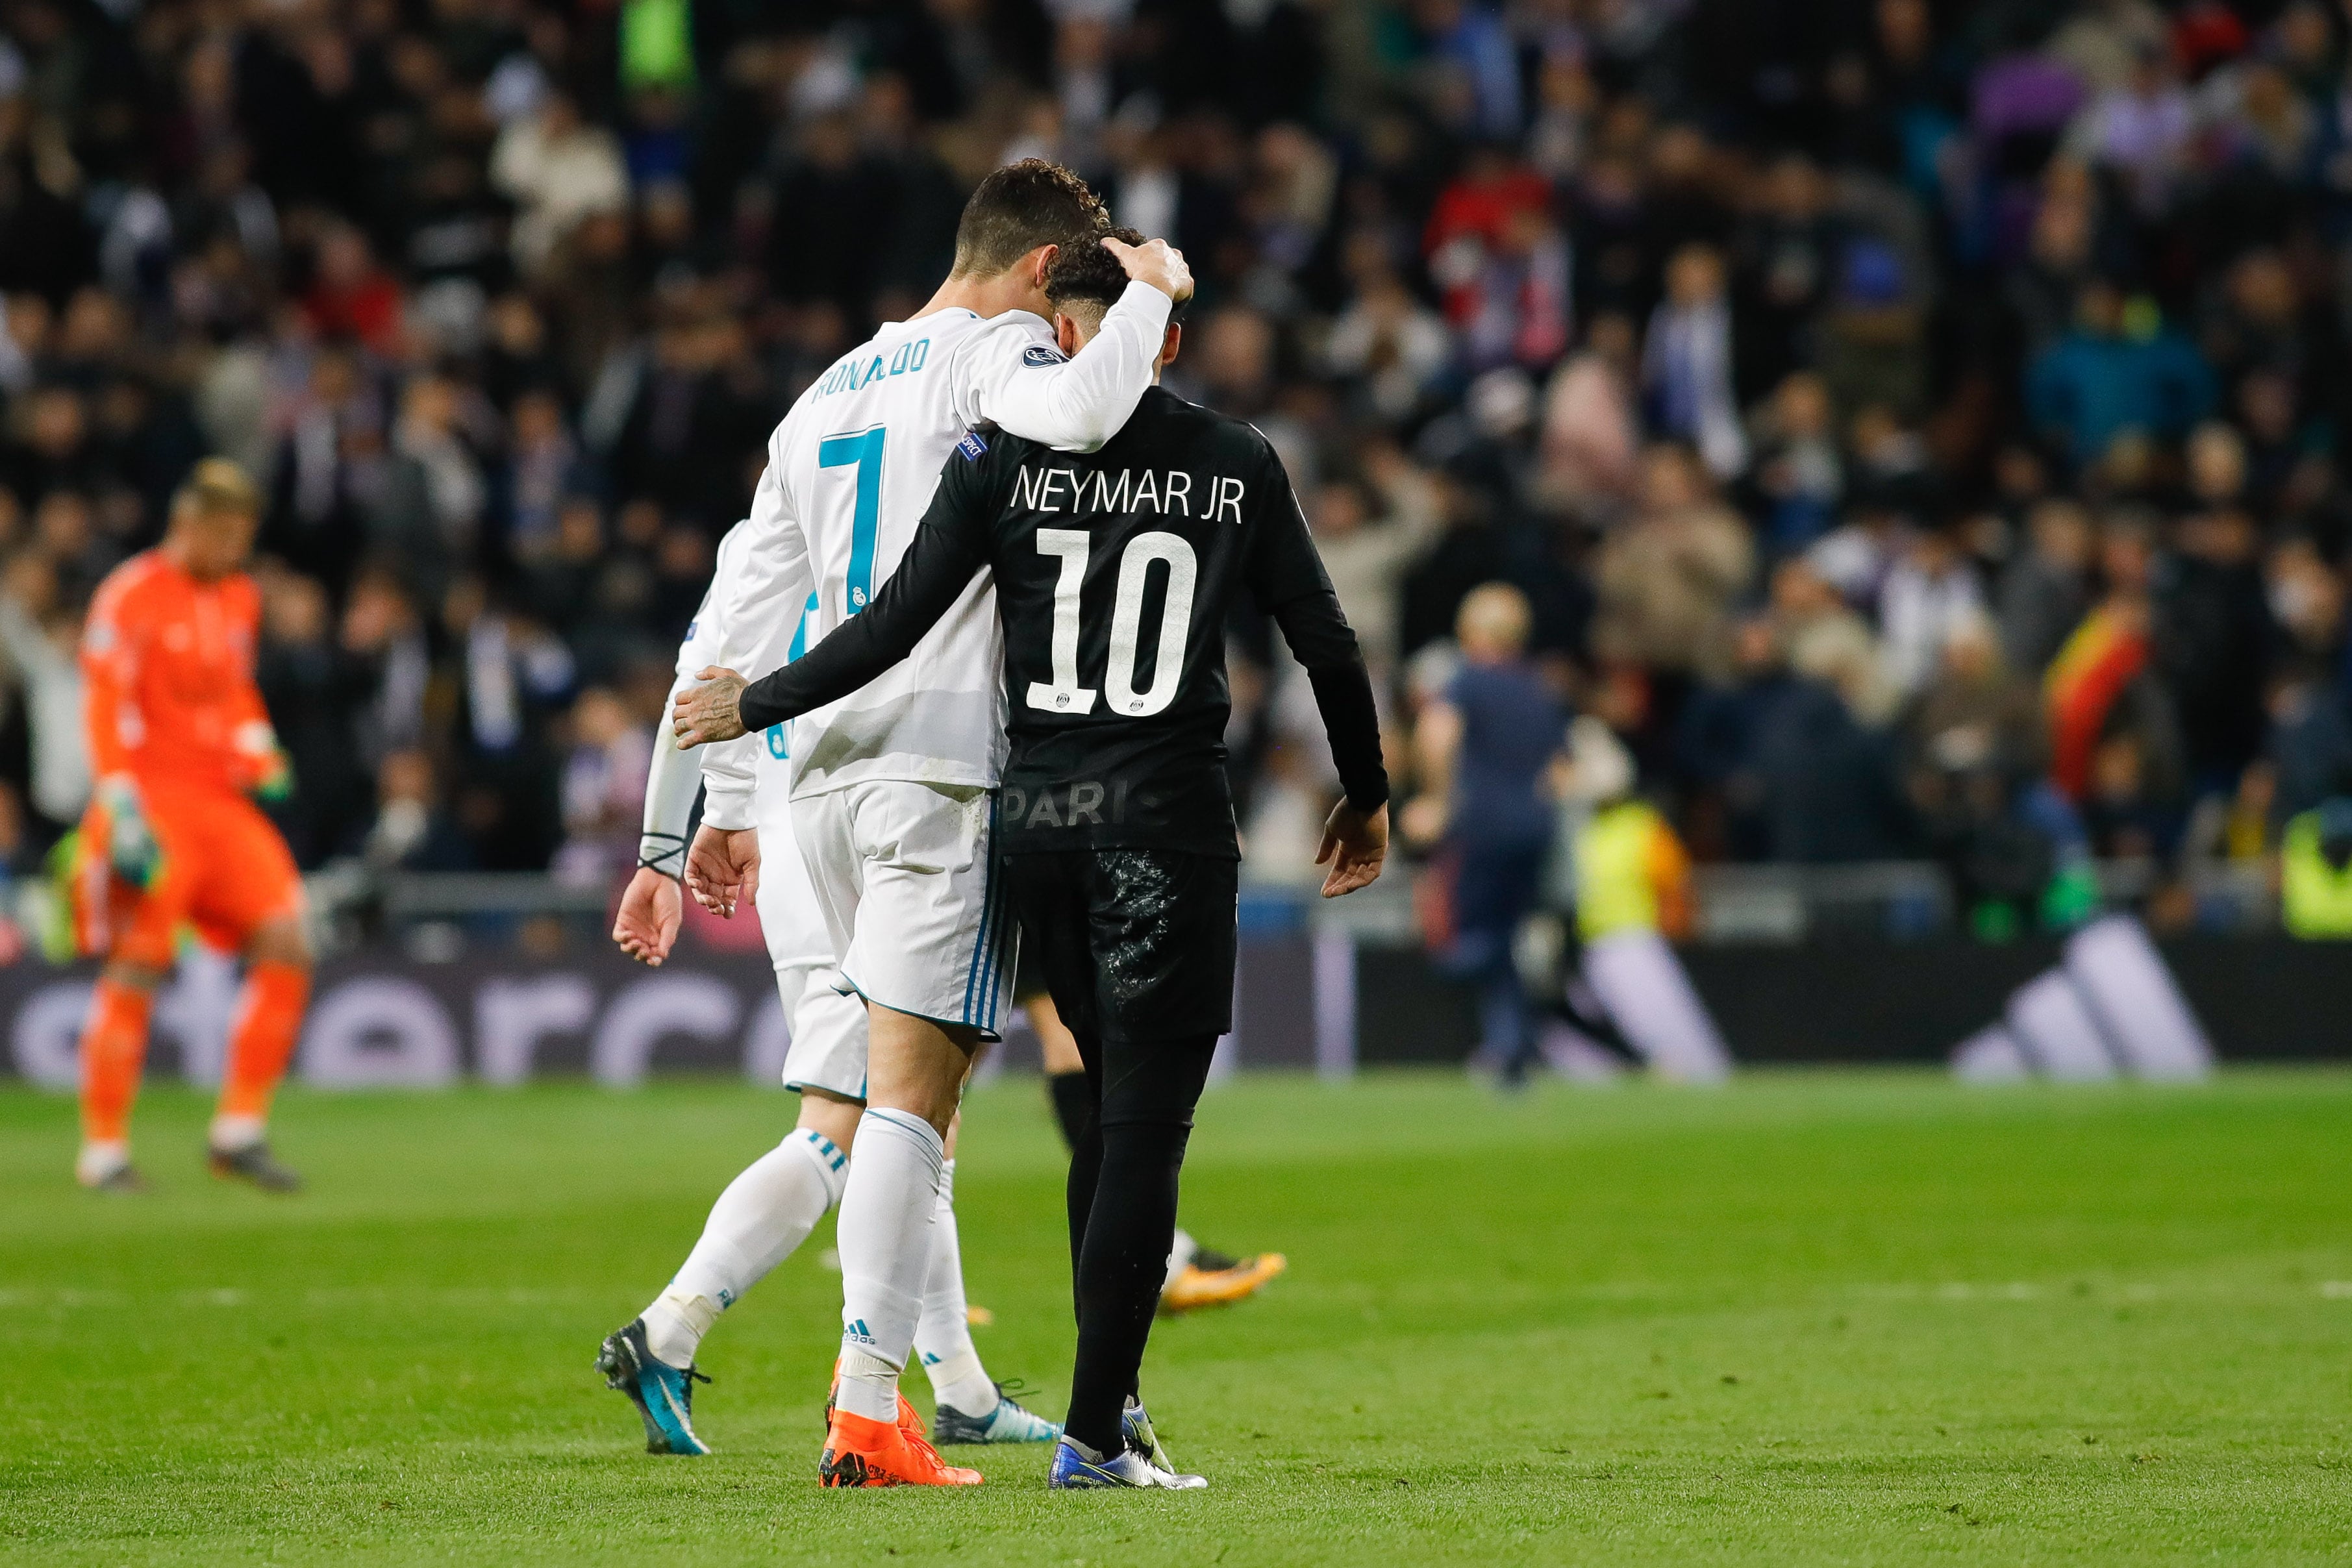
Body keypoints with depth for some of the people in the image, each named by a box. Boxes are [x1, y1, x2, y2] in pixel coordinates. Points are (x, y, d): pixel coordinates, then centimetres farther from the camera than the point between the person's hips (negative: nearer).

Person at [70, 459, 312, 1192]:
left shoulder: (241, 599, 15)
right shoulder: (131, 596, -8)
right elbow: (105, 710, -12)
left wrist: (258, 755, 15)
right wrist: (122, 810, -18)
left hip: (222, 803, 7)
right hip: (156, 800, -7)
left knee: (286, 950, -4)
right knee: (138, 967, -8)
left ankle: (240, 1131, 2)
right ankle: (104, 1146, 1)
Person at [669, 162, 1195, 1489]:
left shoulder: (827, 396, 20)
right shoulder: (988, 353, -3)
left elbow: (750, 613, 20)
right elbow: (1077, 414, -28)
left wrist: (728, 806, 23)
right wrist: (1149, 293, -10)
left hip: (825, 773, 8)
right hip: (940, 769, -8)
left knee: (920, 1077, 18)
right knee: (912, 1092, -8)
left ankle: (880, 1359, 13)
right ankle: (866, 1412, -11)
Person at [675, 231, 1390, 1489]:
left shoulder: (1002, 461, 0)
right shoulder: (1238, 468, 3)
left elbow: (893, 630, -2)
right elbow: (1326, 645, 7)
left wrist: (754, 708, 12)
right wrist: (1366, 798, 22)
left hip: (1037, 816, 2)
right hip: (1169, 822, -2)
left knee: (1115, 1107, 18)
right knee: (1145, 1125, -1)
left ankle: (1110, 1397, 17)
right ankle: (1096, 1431, -5)